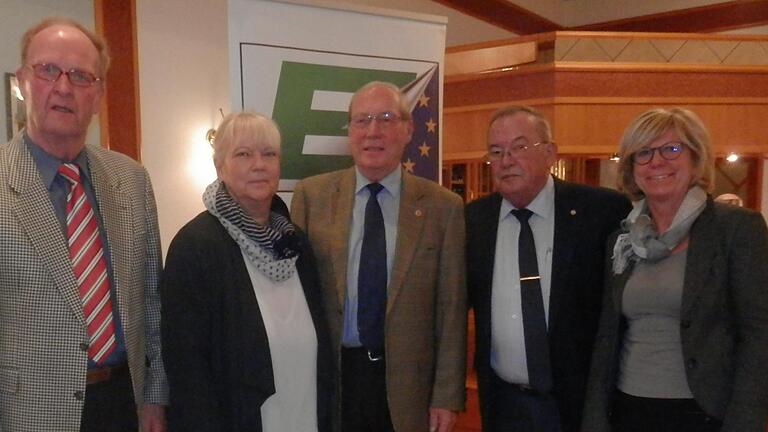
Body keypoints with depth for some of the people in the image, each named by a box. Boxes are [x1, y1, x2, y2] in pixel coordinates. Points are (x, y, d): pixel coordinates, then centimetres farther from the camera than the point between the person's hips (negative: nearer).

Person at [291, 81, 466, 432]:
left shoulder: (443, 206, -4)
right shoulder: (311, 195, -3)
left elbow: (451, 309, -2)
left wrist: (447, 396, -2)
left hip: (407, 382, 0)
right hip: (328, 378, 0)